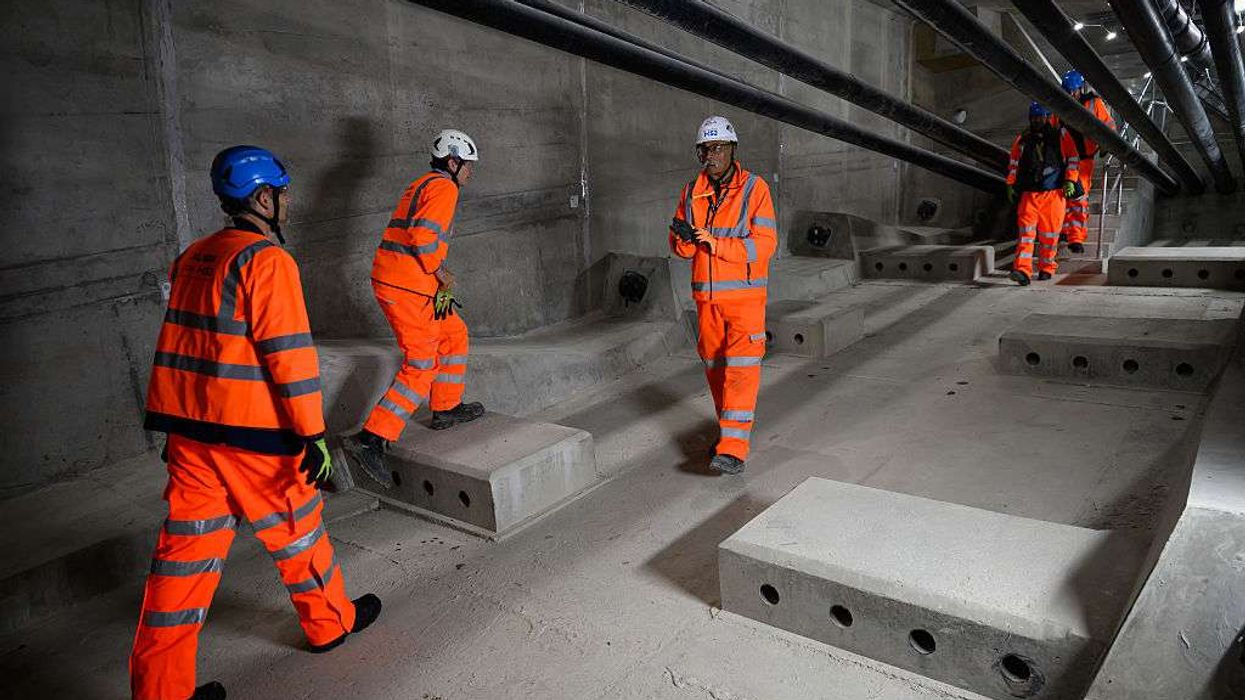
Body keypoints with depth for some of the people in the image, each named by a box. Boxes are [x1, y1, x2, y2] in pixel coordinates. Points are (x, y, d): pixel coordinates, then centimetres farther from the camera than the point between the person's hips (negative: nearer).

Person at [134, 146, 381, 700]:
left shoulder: (193, 257, 13)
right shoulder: (268, 260, -14)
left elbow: (186, 343, 18)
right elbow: (288, 353, -19)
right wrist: (314, 435, -16)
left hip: (188, 427, 7)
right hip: (252, 431, -7)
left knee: (186, 549, 11)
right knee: (295, 529, 12)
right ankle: (331, 622, 33)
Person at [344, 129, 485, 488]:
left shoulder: (422, 184, 23)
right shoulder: (444, 187, -8)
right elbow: (423, 237, -22)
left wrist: (439, 275, 17)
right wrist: (442, 274, -9)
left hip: (393, 280, 10)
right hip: (407, 287, -10)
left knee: (454, 335, 21)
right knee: (421, 367, -7)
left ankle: (446, 409, 30)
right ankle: (371, 439, -10)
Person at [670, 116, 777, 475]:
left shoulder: (754, 188, -6)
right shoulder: (691, 191, 7)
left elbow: (765, 244, -14)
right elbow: (680, 249, 7)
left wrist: (716, 244, -24)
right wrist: (684, 238, -17)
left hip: (745, 294, -5)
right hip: (706, 296, 5)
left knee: (741, 367, -10)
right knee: (714, 366, 13)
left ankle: (733, 448, -11)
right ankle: (731, 426, 31)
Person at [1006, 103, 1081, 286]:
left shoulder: (1060, 135, 7)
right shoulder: (1022, 139, 12)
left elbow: (1073, 158, 8)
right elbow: (1013, 163, 19)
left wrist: (1070, 180, 0)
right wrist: (1011, 185, 12)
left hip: (1054, 193, -1)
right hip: (1029, 193, 1)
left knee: (1049, 235, 3)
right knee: (1025, 231, -12)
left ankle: (1047, 268, 18)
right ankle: (1022, 271, -21)